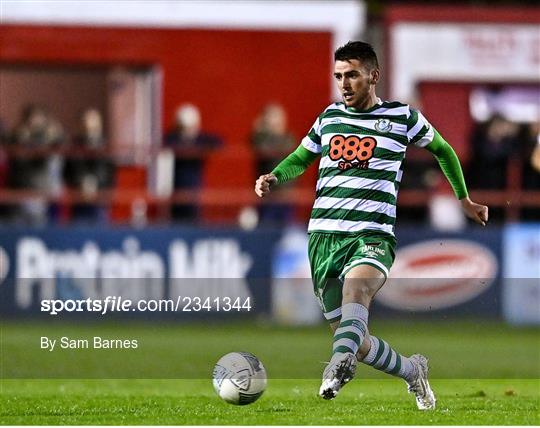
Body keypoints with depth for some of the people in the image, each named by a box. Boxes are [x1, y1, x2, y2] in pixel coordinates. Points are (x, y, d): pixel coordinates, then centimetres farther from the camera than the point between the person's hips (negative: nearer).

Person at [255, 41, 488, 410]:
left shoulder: (402, 117, 7)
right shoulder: (330, 117, 14)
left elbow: (442, 149, 24)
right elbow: (301, 158, 27)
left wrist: (465, 200, 28)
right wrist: (274, 177, 6)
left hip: (373, 237, -4)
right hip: (324, 236, 4)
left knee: (356, 287, -39)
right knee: (358, 343, 2)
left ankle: (339, 366, -63)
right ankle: (413, 371, 30)